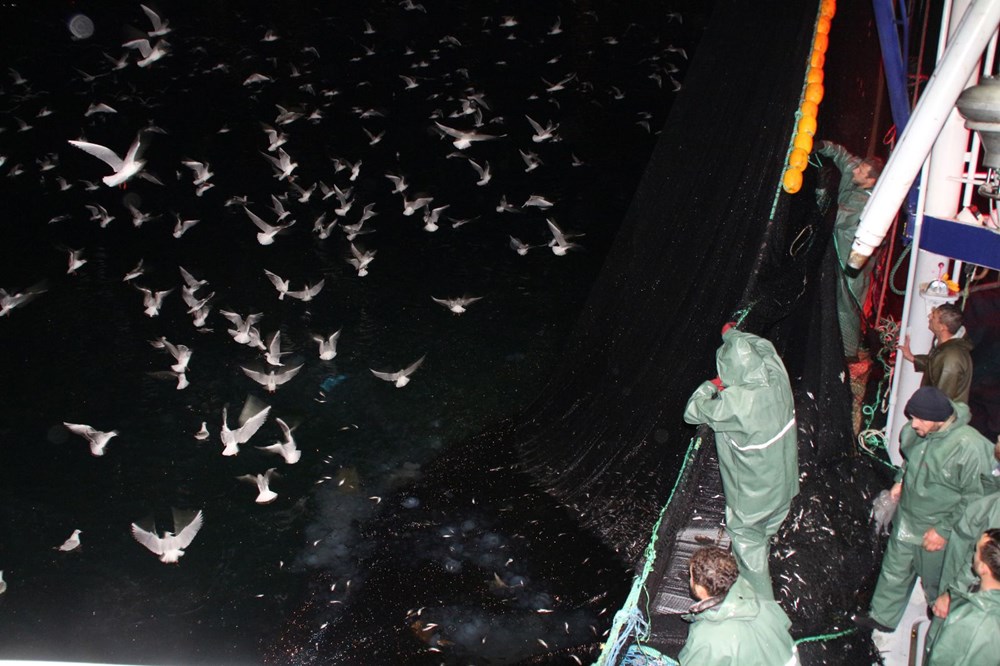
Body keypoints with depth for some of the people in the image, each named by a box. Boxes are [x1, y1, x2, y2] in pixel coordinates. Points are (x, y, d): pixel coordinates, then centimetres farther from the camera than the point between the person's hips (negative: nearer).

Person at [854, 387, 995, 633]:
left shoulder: (970, 447, -32)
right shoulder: (914, 431, -12)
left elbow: (975, 497, -23)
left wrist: (944, 530, -20)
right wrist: (900, 481, 1)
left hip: (936, 530, -5)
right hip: (906, 519, 5)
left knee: (935, 581, 18)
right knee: (894, 570, 22)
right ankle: (882, 617, 42)